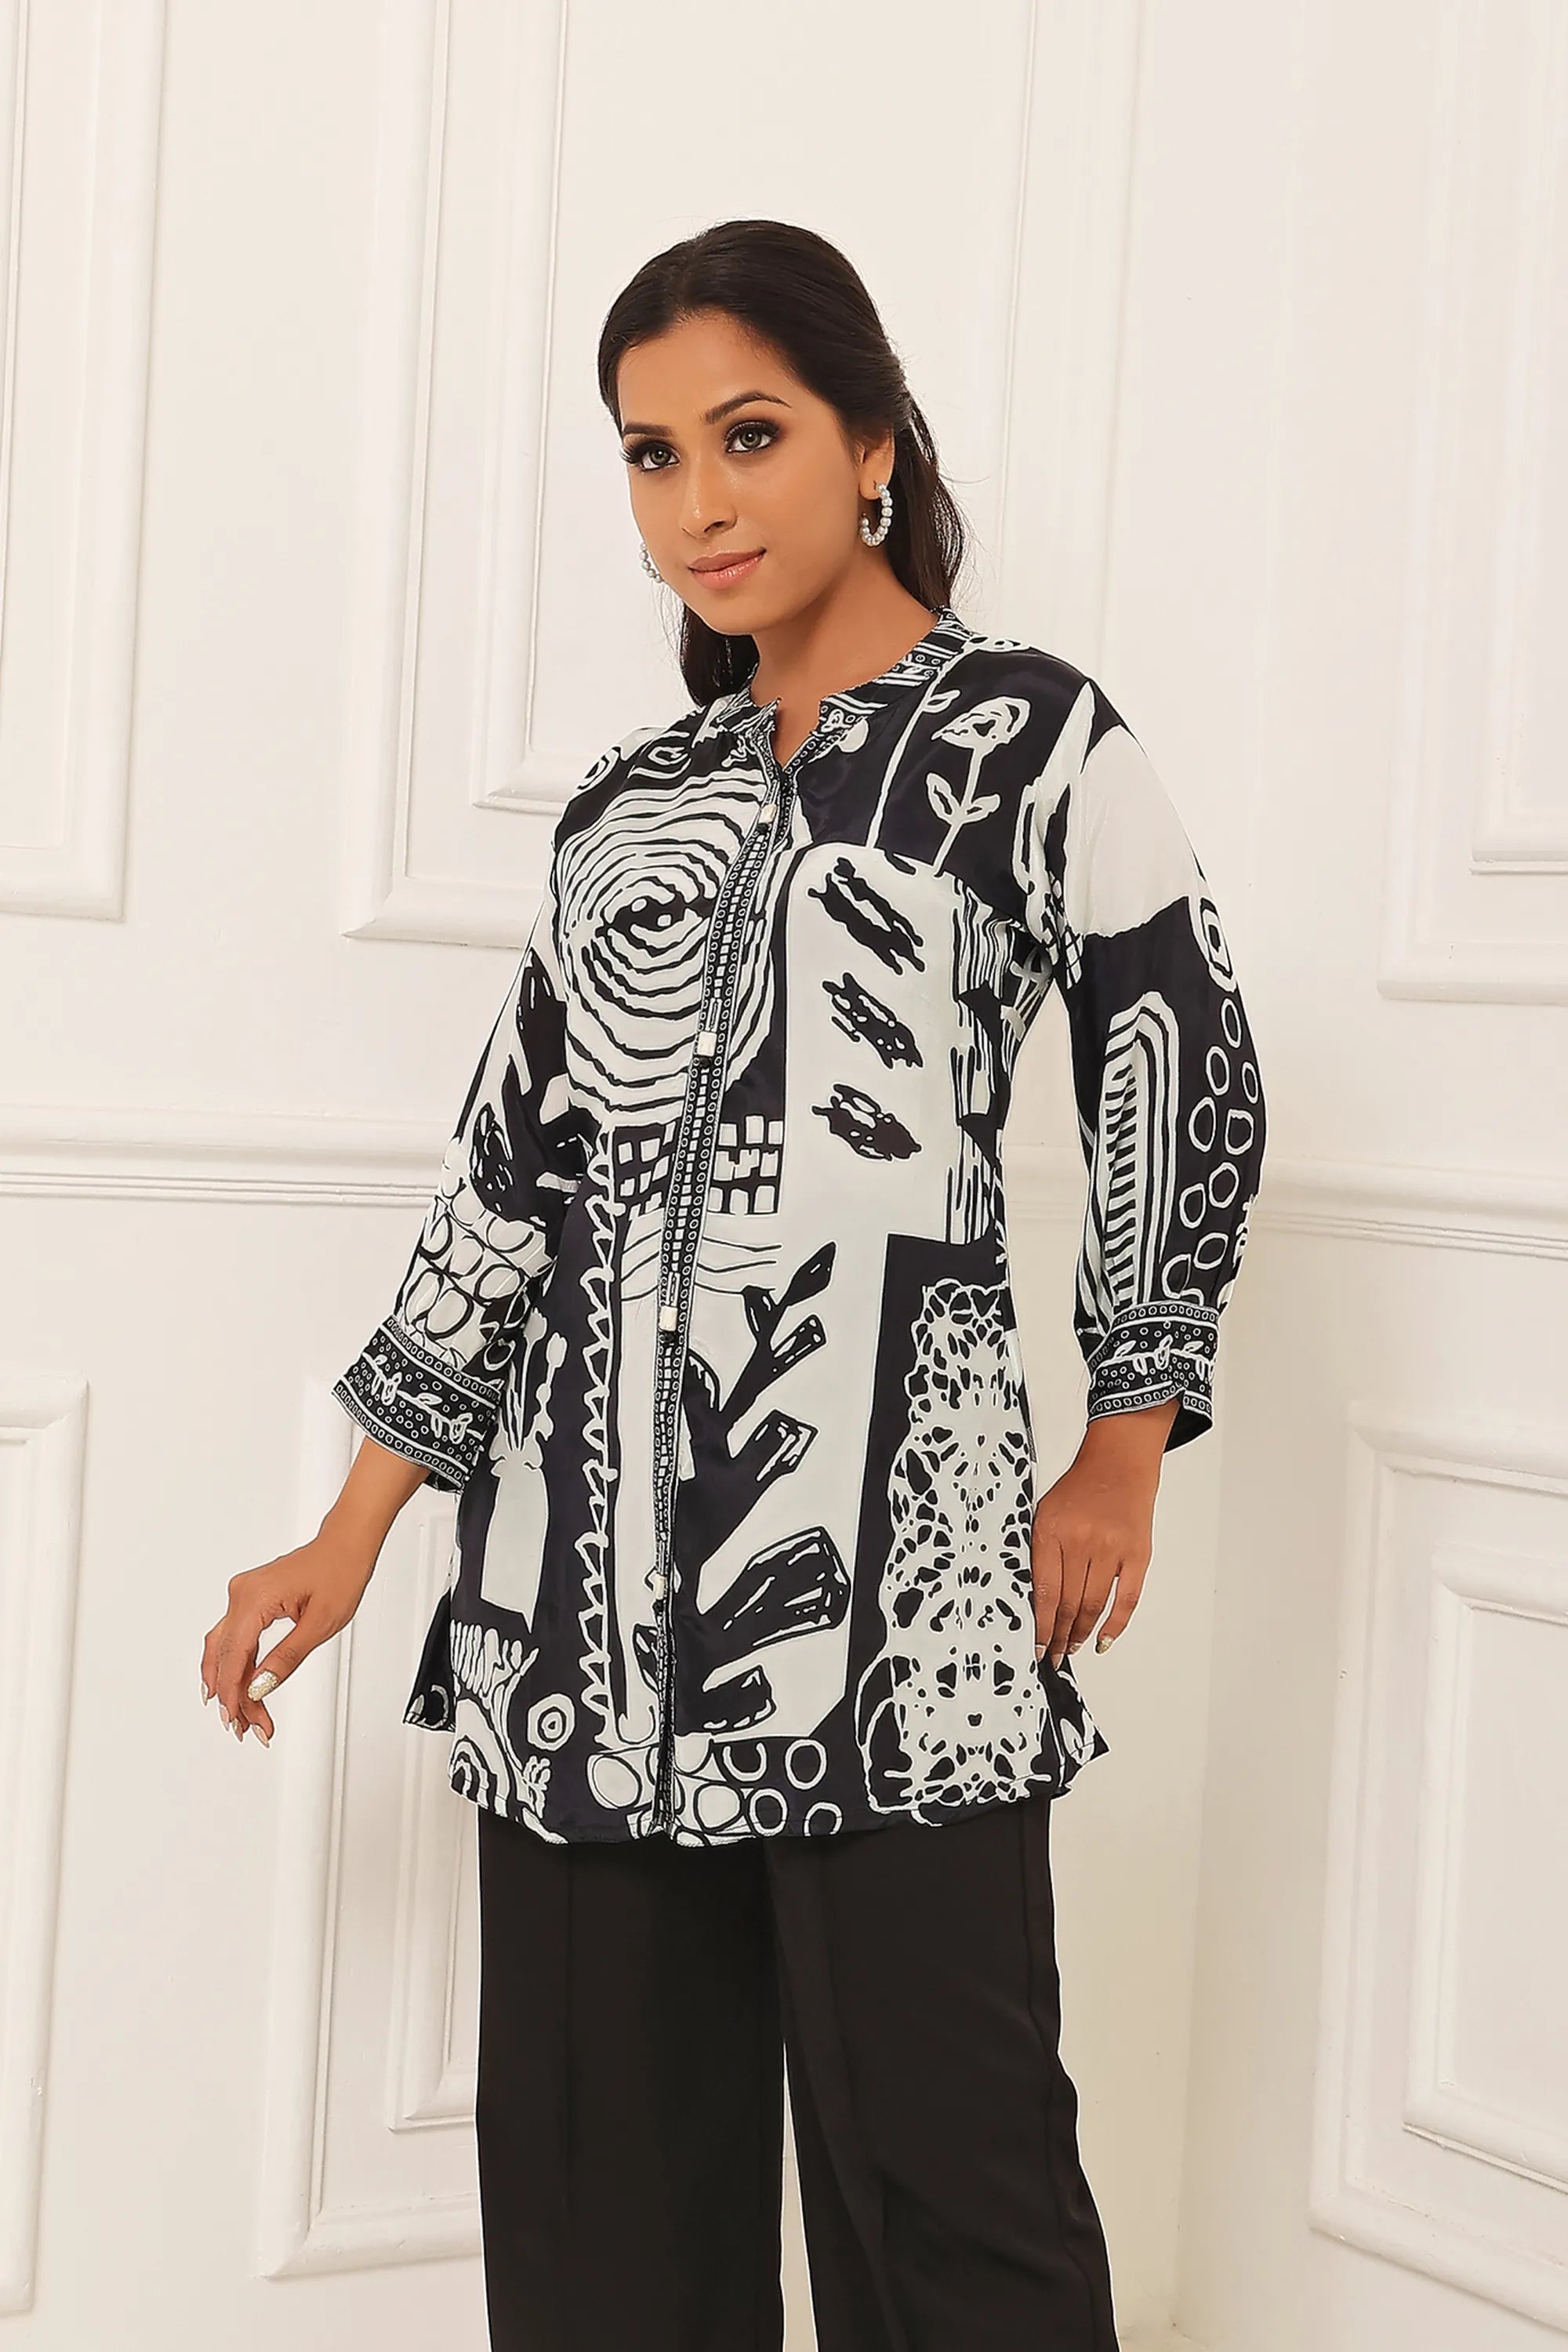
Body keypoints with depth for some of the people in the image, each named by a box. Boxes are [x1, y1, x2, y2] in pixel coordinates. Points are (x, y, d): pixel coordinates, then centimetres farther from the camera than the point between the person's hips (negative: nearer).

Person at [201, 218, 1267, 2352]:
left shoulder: (1030, 736, 4)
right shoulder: (633, 801, 16)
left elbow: (1184, 1079, 5)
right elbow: (513, 1169, 15)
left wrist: (1122, 1452, 3)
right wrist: (357, 1529, 13)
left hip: (893, 1563, -5)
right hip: (585, 1560, 5)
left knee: (936, 2163, -4)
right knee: (595, 2172, 8)